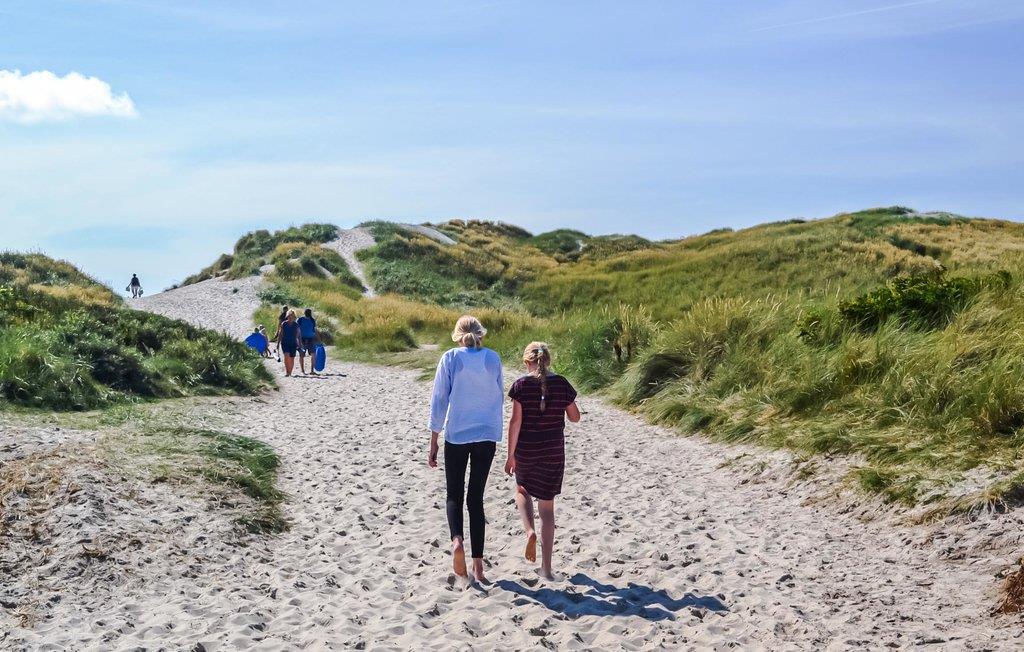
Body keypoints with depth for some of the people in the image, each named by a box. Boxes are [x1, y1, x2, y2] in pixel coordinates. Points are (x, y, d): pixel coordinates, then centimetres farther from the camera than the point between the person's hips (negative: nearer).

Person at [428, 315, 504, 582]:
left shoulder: (450, 358, -6)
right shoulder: (493, 359, 1)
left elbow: (439, 401, -5)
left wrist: (433, 442, 0)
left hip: (457, 436, -2)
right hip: (487, 436, 2)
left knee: (454, 495, 13)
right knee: (476, 497, 9)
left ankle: (456, 539, -15)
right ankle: (478, 564, 7)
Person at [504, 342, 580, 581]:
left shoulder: (521, 385, -9)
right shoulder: (561, 384, -2)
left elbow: (516, 421, -11)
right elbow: (575, 417, 6)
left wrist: (510, 455, -6)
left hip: (526, 451, -1)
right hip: (554, 452, 1)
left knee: (522, 490, 28)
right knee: (547, 506, 9)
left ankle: (529, 531, 1)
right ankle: (546, 567, 10)